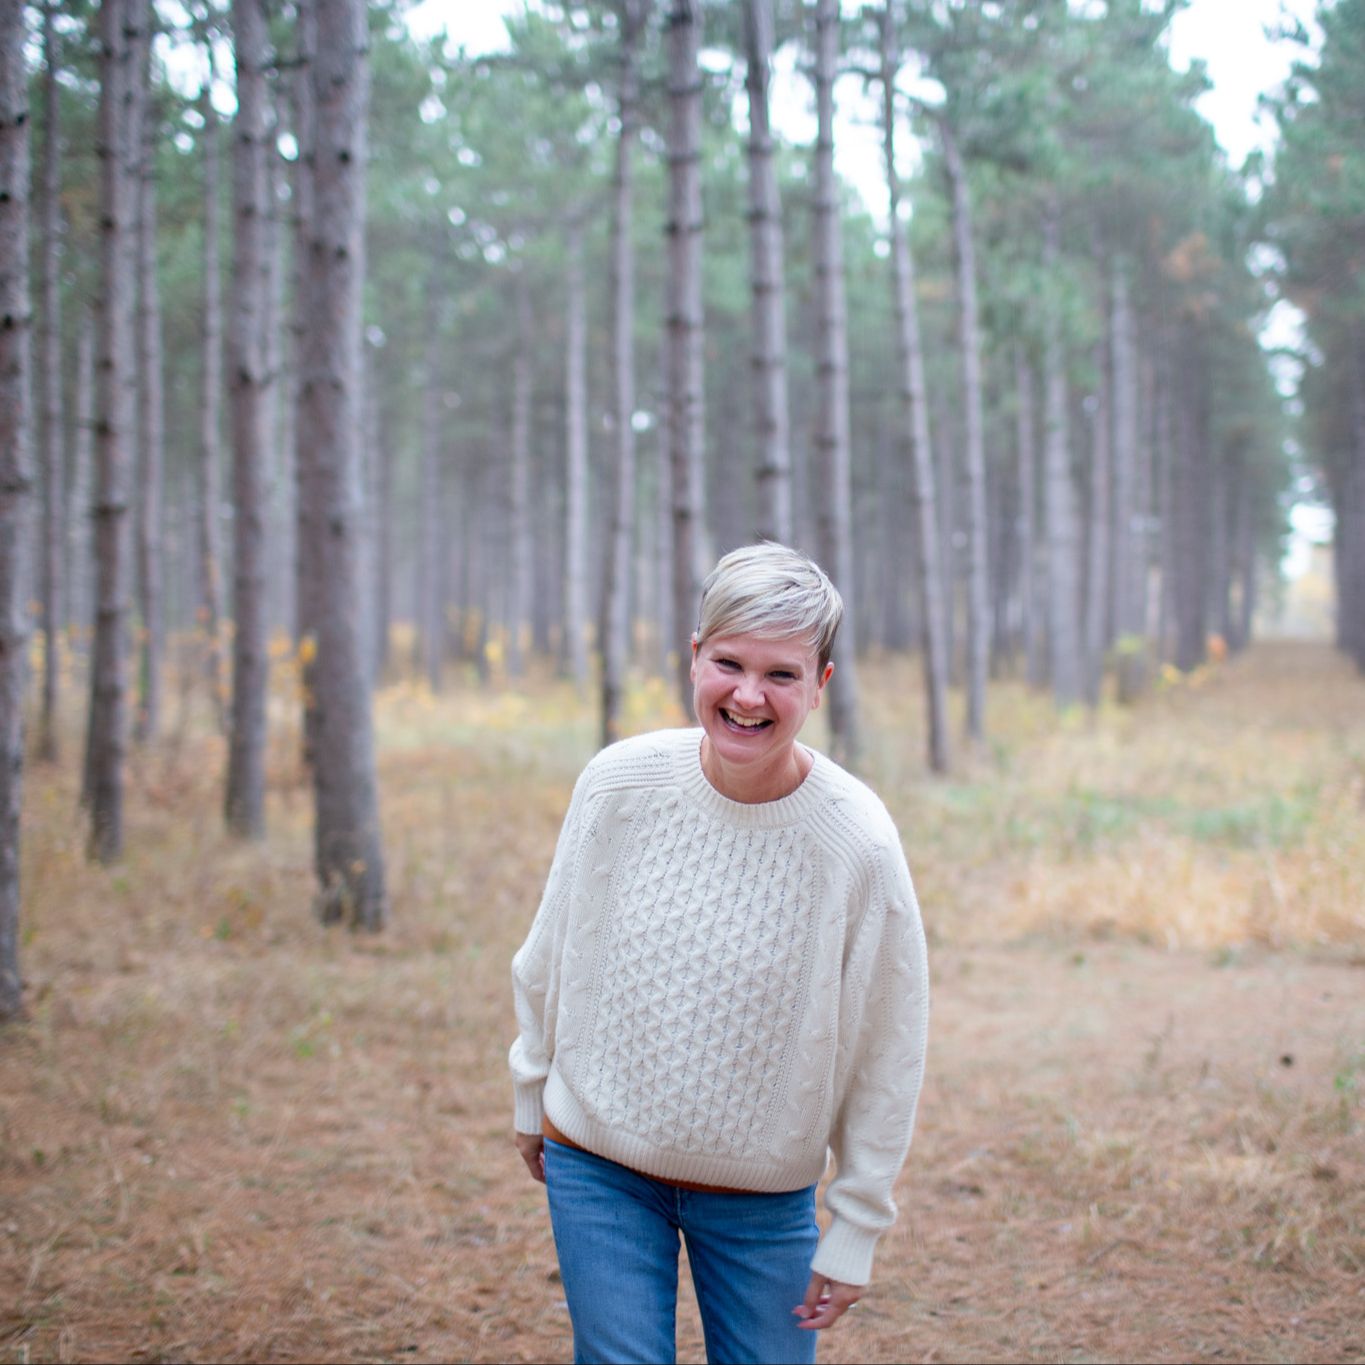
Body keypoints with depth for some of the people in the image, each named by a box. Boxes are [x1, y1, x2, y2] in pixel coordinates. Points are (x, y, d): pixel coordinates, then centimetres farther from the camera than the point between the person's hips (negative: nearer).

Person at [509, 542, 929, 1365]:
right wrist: (533, 1098, 14)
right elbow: (550, 956, 3)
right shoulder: (620, 785, -13)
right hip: (596, 1168, 1)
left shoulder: (858, 843, -18)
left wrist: (855, 1232, -4)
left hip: (763, 1196, -1)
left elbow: (887, 1054, -9)